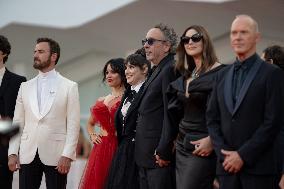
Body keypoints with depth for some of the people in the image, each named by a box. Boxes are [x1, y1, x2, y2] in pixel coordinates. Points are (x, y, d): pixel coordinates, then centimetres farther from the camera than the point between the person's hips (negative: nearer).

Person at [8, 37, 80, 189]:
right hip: (28, 155, 3)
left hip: (55, 156, -3)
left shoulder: (69, 87, 2)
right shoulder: (25, 87, 13)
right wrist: (12, 153, 2)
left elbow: (73, 125, -3)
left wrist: (67, 155, -11)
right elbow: (17, 122, 11)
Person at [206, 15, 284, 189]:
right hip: (227, 165, 4)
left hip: (258, 167, -4)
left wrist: (243, 155, -12)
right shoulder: (223, 75, 15)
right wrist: (224, 152, -2)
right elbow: (212, 118, 12)